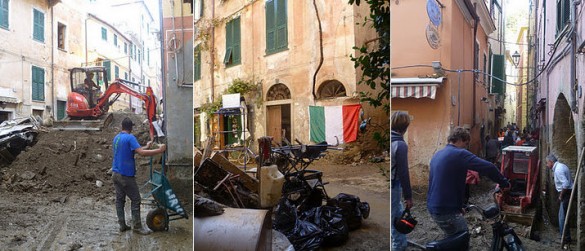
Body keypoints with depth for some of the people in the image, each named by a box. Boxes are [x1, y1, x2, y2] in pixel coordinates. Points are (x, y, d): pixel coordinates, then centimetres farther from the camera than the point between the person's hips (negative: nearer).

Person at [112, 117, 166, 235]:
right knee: (135, 200, 0)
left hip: (115, 173, 8)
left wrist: (146, 147, 23)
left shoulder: (116, 138, 12)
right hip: (126, 175, -8)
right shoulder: (130, 138, -14)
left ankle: (122, 225, 17)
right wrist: (159, 150, -20)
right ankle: (137, 226, 4)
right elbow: (142, 153, -24)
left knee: (119, 199, 12)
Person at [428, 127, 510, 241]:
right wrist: (504, 183, -2)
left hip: (433, 207, 9)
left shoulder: (437, 155, 13)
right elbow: (489, 167, -20)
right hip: (446, 211, -9)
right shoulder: (460, 154, -14)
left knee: (453, 239, 22)